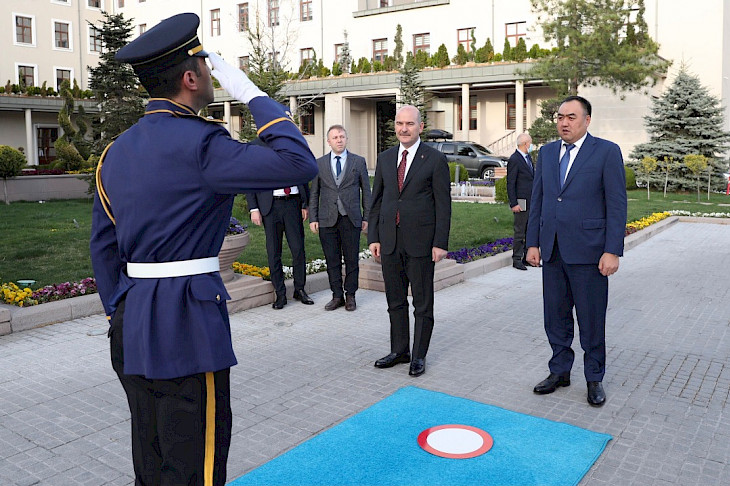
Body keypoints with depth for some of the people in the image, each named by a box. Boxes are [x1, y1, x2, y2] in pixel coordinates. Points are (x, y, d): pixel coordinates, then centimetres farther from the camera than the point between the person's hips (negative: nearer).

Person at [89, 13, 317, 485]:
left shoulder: (116, 151, 10)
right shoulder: (199, 144, -16)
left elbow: (103, 244, 14)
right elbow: (299, 164, -18)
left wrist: (120, 315, 21)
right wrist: (250, 92, -9)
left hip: (133, 326, 9)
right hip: (188, 325, -8)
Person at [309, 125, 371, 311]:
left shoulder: (358, 161, 5)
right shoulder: (319, 163, 9)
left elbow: (365, 191, 7)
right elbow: (314, 193, 10)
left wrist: (367, 217, 2)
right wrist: (313, 218, 3)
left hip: (351, 219, -1)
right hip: (327, 220, 1)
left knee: (352, 259, 4)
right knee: (332, 260, 6)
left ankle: (350, 295, 17)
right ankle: (337, 296, 17)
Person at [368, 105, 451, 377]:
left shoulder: (435, 159, -3)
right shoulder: (385, 158, 10)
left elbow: (443, 204, -6)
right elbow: (376, 200, 12)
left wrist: (440, 243, -11)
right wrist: (373, 237, 6)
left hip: (420, 242, -4)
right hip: (390, 241, 5)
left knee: (422, 303, 6)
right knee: (395, 301, 13)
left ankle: (419, 355, 18)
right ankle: (399, 350, 26)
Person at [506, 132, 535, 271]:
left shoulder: (528, 157, 15)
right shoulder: (514, 160, -12)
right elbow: (510, 184, -14)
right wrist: (513, 203, -18)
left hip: (532, 202, 9)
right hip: (522, 203, -9)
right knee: (520, 232, -1)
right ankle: (517, 259, 7)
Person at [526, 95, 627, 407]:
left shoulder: (607, 152, -4)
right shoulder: (547, 152, 11)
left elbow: (617, 204, -7)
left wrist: (612, 251, -13)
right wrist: (533, 243, 8)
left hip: (587, 251, -4)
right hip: (552, 251, 5)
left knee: (592, 319, 6)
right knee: (556, 316, 13)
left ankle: (594, 378, 23)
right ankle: (560, 371, 28)